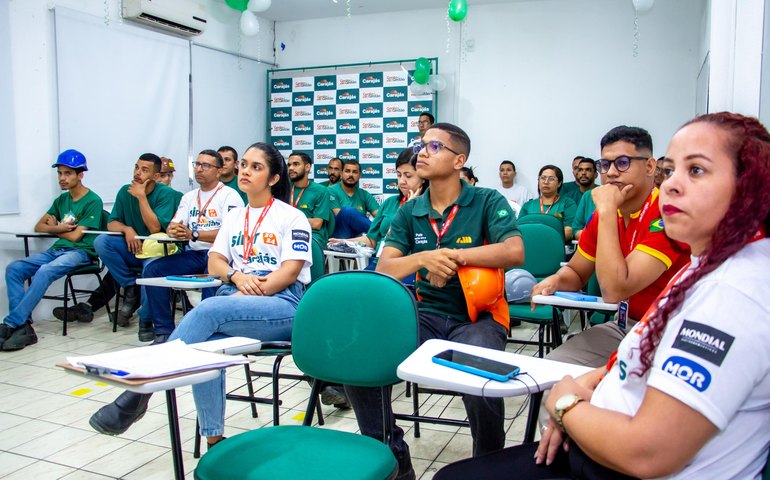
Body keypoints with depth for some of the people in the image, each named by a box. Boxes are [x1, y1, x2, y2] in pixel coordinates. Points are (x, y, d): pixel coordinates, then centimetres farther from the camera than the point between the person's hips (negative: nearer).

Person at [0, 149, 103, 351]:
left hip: (81, 252, -7)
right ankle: (23, 326, -22)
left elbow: (75, 236, -9)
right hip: (57, 249, 7)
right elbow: (38, 227, 18)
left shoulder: (93, 201, -5)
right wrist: (58, 228, -3)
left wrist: (54, 228, 7)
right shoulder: (61, 200, 19)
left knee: (44, 271, -34)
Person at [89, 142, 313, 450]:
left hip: (282, 303, -5)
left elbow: (291, 271, -6)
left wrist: (256, 290, -17)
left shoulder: (292, 217, 4)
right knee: (205, 345, -28)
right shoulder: (233, 217, 23)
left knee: (208, 310, -32)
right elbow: (214, 262, 14)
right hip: (235, 300, 5)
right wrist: (237, 277, -8)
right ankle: (214, 440, -19)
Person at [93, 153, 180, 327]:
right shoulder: (125, 191, 4)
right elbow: (112, 223, 6)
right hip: (133, 247, 5)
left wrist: (141, 196, -19)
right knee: (101, 241, -20)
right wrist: (126, 229, -17)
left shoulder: (167, 194, -11)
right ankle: (132, 288, -10)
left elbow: (155, 228, -21)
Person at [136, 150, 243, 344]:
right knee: (152, 269, -13)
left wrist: (193, 234, -25)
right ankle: (164, 331, -9)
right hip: (194, 254, 6)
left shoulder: (229, 195, -3)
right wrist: (174, 230, -13)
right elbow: (172, 226, 13)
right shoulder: (189, 197, 20)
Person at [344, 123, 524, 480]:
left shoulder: (487, 202, 0)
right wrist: (425, 258, -19)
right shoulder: (408, 212, 10)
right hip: (424, 314, 4)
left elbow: (514, 252, -16)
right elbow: (384, 269, 1)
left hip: (476, 315, -3)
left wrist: (453, 255, -19)